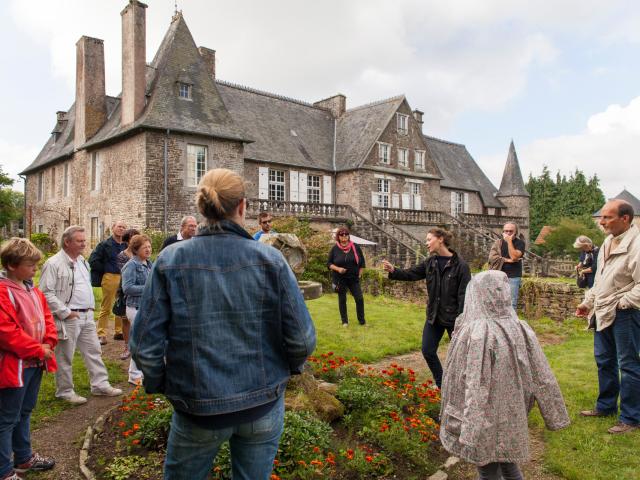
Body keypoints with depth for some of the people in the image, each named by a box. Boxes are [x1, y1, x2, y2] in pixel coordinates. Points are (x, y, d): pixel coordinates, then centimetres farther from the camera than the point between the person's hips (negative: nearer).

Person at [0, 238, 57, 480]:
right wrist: (39, 350, -18)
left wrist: (48, 344, -2)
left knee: (24, 412, 22)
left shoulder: (33, 290, 9)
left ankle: (24, 458, 37)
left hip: (35, 362, 9)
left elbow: (46, 318, 14)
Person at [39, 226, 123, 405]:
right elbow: (46, 293, -17)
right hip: (68, 318, -8)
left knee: (94, 351, 13)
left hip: (87, 316, 8)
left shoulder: (82, 261, 12)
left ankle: (100, 385, 23)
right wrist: (65, 312, -16)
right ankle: (65, 391, 21)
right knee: (65, 357, 6)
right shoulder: (54, 264, -14)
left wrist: (90, 307, 12)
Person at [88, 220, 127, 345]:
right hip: (109, 278, -5)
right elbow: (93, 261, -4)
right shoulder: (105, 244, -1)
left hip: (123, 278, 5)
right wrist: (106, 270, -2)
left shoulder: (125, 246, 12)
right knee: (106, 308, -3)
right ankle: (101, 335, 4)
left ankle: (118, 332, 23)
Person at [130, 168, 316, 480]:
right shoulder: (270, 259, -12)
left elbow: (144, 346, -11)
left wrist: (159, 383, 9)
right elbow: (302, 339, -12)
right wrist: (287, 367, 10)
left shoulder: (170, 261, -11)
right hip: (263, 405, 1)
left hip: (199, 407, 0)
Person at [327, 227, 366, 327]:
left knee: (359, 299, -2)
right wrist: (338, 269, -18)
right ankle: (344, 321, 18)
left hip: (354, 278, 1)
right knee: (342, 300, 6)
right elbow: (329, 263, -2)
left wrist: (359, 274, 2)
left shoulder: (356, 247, -1)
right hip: (340, 279, -1)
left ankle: (362, 320, 11)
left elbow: (362, 262, 8)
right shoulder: (334, 249, -5)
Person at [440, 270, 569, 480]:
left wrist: (469, 430, -20)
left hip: (485, 421, -5)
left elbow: (475, 387, -24)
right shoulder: (521, 329, -7)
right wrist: (555, 415, 12)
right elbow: (542, 378, 1)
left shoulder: (475, 334, -23)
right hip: (512, 416, 5)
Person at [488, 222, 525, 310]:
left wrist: (509, 241, -13)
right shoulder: (499, 242, 9)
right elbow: (492, 257, -4)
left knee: (511, 305, -7)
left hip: (513, 277, -3)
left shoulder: (519, 243, 0)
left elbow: (514, 257, -16)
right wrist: (507, 260, -11)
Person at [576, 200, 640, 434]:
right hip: (604, 313, 9)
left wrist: (621, 304, -17)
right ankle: (606, 405, 35)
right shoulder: (608, 242, 10)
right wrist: (588, 302, 16)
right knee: (604, 361, 19)